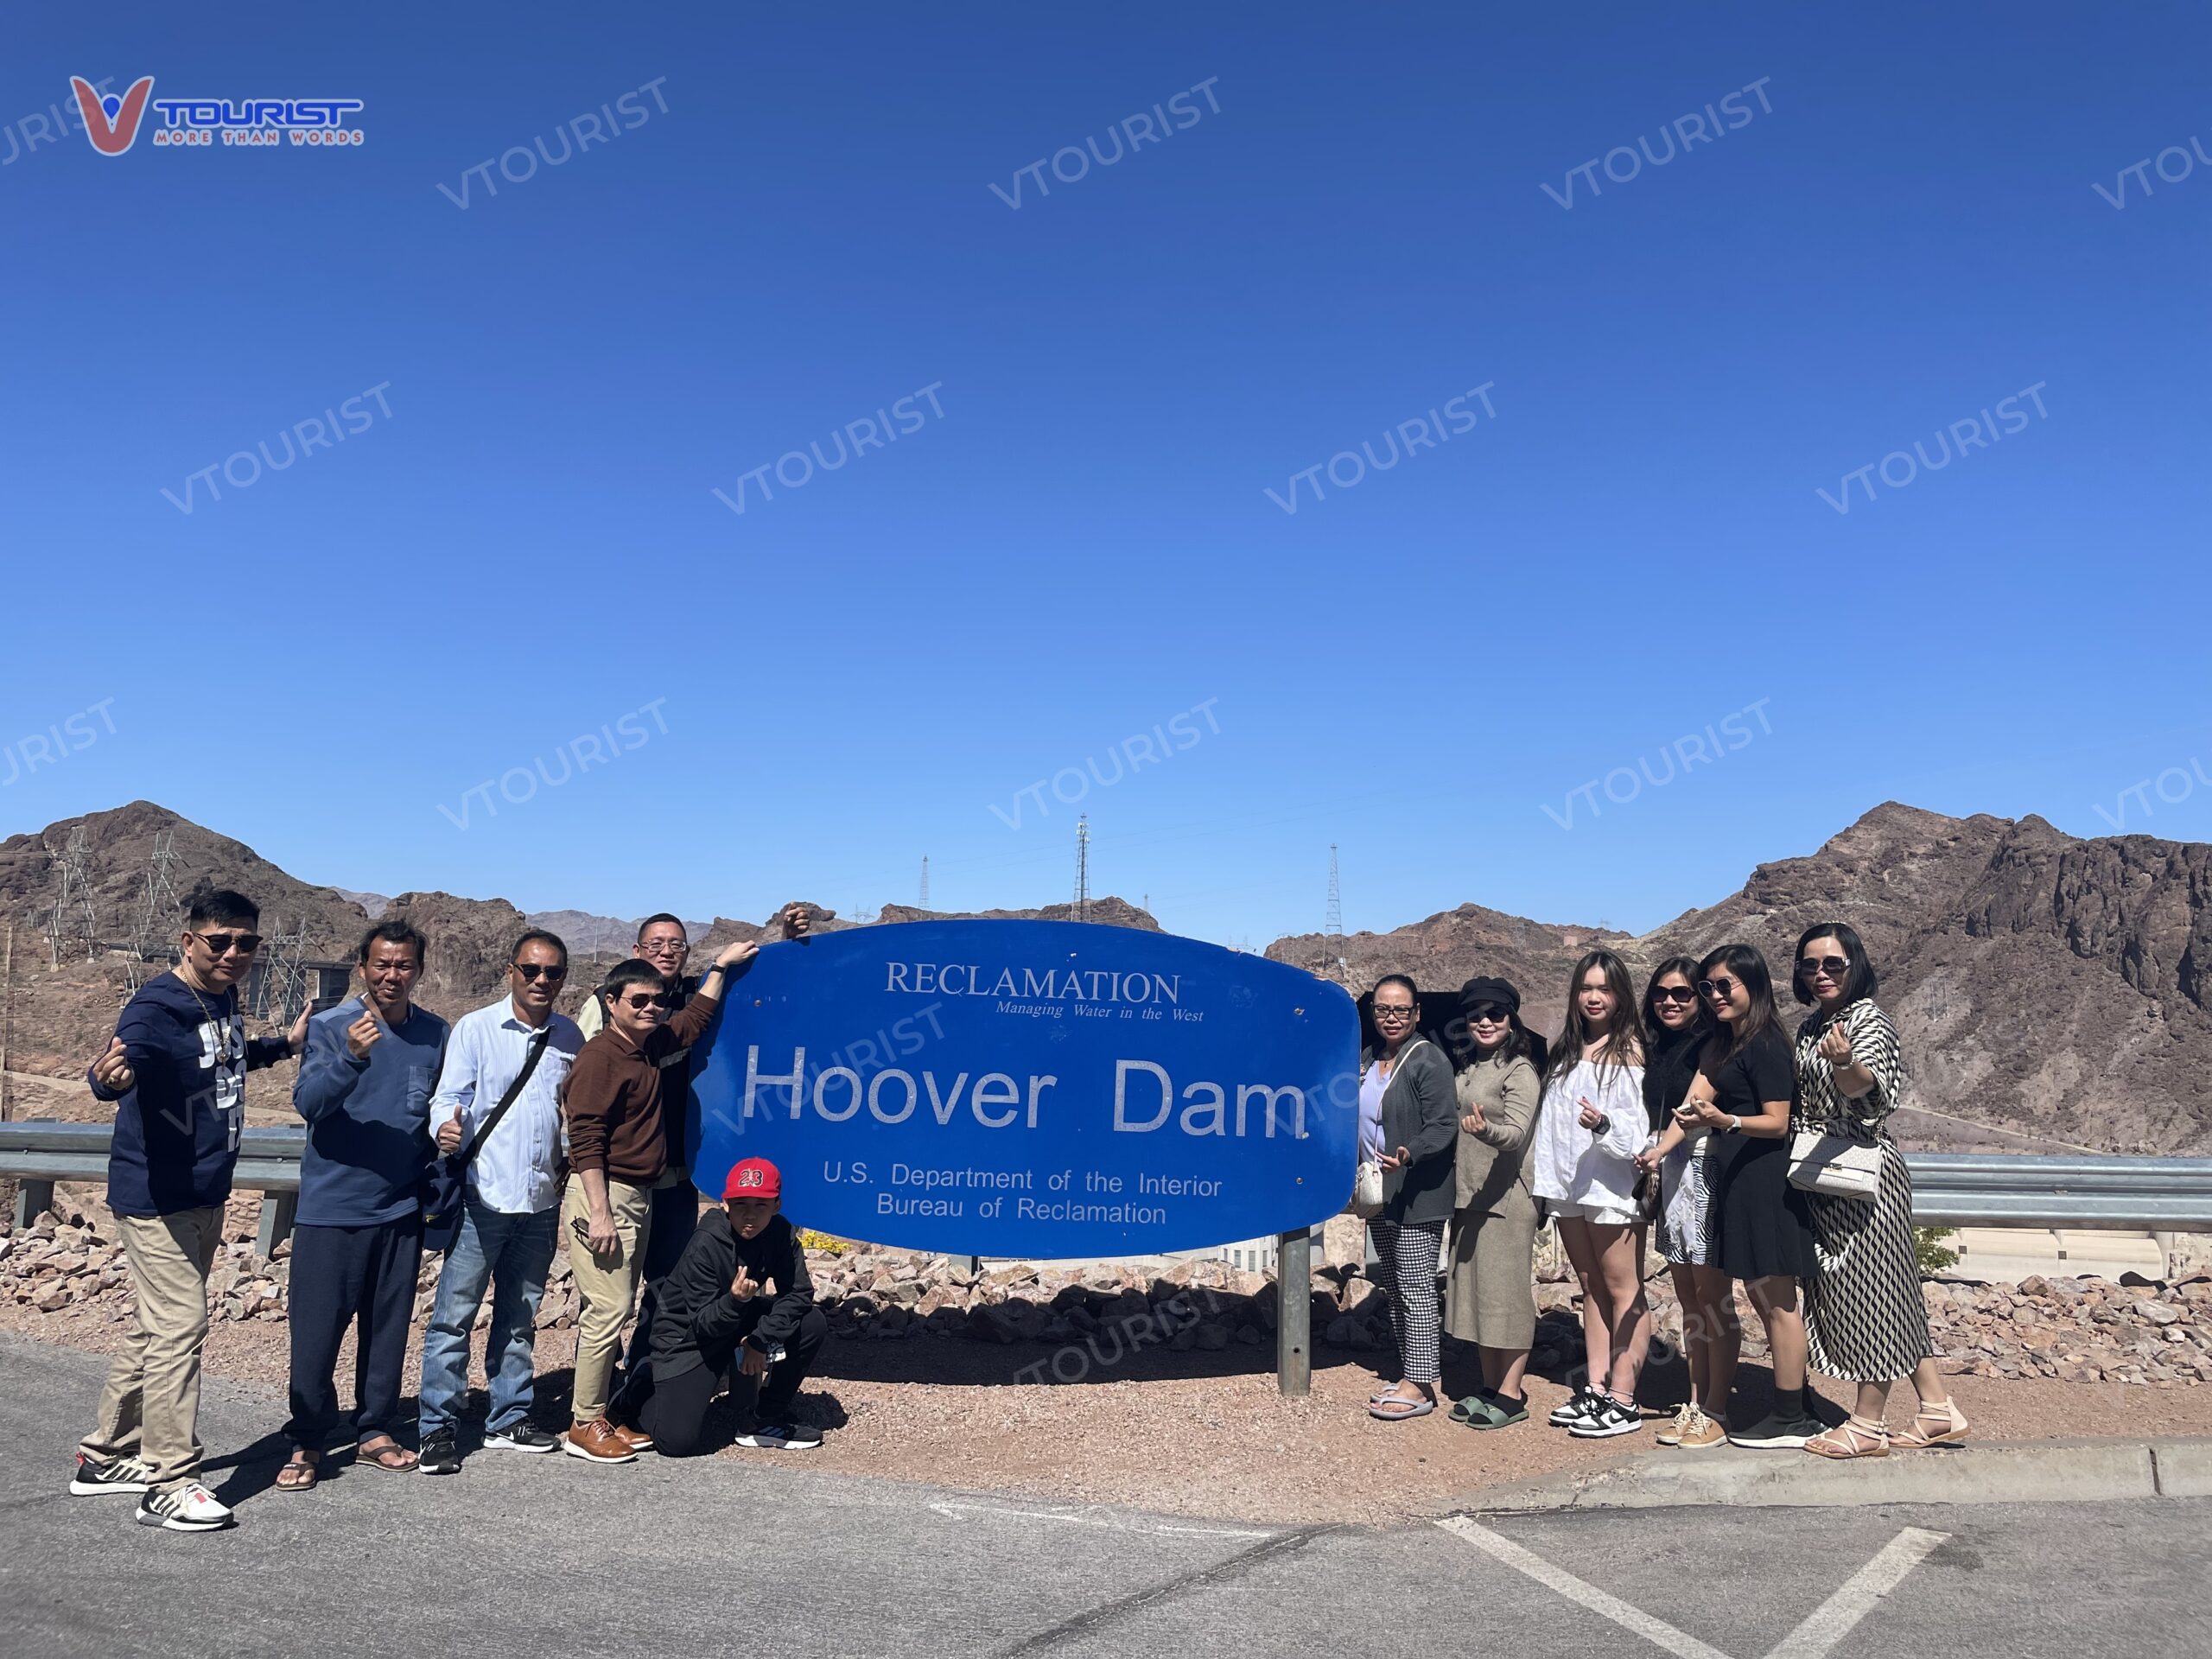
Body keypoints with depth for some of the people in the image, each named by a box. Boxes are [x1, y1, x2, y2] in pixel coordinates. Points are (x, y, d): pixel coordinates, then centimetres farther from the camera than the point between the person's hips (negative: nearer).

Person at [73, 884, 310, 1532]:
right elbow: (124, 1061, -40)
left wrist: (286, 1044, 26)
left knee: (153, 1328, 18)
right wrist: (111, 1075, -60)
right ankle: (169, 1485, 2)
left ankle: (106, 1457, 32)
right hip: (156, 1198, -9)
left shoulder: (224, 1000, 5)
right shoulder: (156, 1007, -20)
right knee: (179, 1327, -7)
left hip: (205, 1197, 9)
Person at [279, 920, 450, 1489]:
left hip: (401, 1208, 3)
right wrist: (351, 1058, -38)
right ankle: (307, 1442, 18)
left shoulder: (436, 1035, 3)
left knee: (388, 1326, 12)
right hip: (331, 1207, -3)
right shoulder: (329, 1027, -8)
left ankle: (374, 1431, 26)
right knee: (317, 1331, 2)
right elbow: (308, 1103, -22)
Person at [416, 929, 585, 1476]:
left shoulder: (570, 1037, 8)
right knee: (455, 1315, -1)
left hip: (541, 1201, 4)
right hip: (482, 1197, -4)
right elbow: (450, 1095, -9)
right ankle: (438, 1428, 10)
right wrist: (446, 1129, -29)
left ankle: (508, 1420, 25)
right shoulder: (476, 1028, -4)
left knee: (520, 1317, 14)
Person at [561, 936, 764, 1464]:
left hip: (639, 1196, 9)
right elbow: (586, 1139, -18)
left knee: (611, 1309, 13)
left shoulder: (652, 1045, 11)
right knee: (609, 1309, -7)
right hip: (604, 1195, -9)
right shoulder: (600, 1056, -13)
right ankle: (585, 1427, 4)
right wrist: (600, 1214, -21)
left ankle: (598, 1414, 20)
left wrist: (720, 966, 34)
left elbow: (696, 1018, 31)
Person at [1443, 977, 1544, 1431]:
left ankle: (1512, 1395, 7)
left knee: (1505, 1291, -2)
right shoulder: (1468, 1066, 12)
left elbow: (1517, 1134, -20)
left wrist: (1486, 1130, -39)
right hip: (1466, 1195, 8)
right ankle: (1488, 1385, 22)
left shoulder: (1520, 1070, -10)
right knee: (1474, 1288, 12)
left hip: (1504, 1197, -8)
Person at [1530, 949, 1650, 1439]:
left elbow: (1641, 1122, -11)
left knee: (1623, 1290, -1)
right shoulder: (1564, 1051, 14)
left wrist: (1606, 1123, -29)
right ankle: (1594, 1390, 19)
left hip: (1611, 1185, -7)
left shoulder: (1630, 1050, -5)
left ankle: (1622, 1402, 2)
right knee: (1591, 1289, 13)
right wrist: (1547, 1180, 11)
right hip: (1567, 1187, 7)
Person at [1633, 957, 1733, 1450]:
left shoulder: (1710, 1045, -7)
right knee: (1688, 1299, 11)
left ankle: (1716, 1410, 4)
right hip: (1667, 1173, 8)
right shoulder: (1656, 1048, 16)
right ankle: (1696, 1402, 17)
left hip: (1704, 1169, -7)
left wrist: (1659, 1151, -31)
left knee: (1713, 1297, -3)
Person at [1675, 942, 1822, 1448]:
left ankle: (1791, 1419, 4)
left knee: (1775, 1298, -3)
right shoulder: (1722, 1045, 15)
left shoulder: (1765, 1046, -13)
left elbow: (1777, 1123, -16)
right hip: (1738, 1181, 10)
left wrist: (1725, 1121, -31)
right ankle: (1791, 1406, 22)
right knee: (1760, 1295, 13)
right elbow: (1696, 1104, 14)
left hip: (1765, 1181, -10)